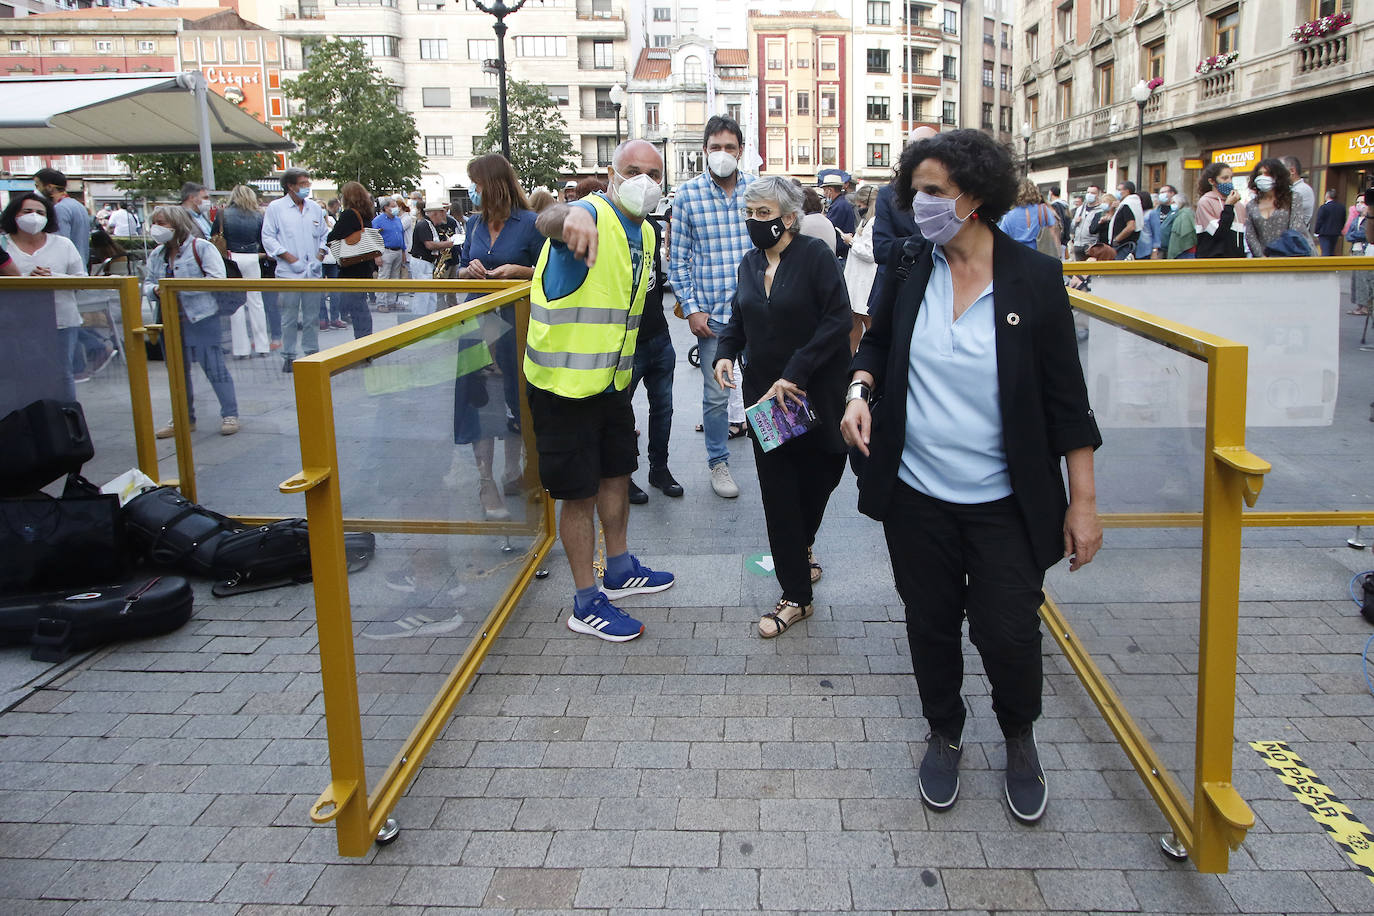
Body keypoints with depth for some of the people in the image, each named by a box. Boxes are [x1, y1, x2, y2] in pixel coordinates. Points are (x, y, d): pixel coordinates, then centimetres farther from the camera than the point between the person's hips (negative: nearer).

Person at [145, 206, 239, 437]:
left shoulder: (201, 247, -9)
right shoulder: (156, 255, 13)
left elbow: (216, 279, -17)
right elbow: (150, 282, 18)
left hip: (201, 318, -7)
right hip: (171, 320, 7)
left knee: (213, 366, -5)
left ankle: (229, 415, 4)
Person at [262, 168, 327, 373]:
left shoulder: (315, 208, 11)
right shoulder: (275, 208, 0)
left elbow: (323, 235, 17)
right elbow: (268, 237, -2)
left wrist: (320, 256, 0)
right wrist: (291, 258, -10)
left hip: (313, 271, 3)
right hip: (288, 272, -3)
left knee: (312, 315, 8)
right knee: (289, 317, 1)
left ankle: (312, 352, 18)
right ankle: (288, 356, 10)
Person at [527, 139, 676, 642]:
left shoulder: (646, 233, 9)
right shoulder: (592, 214, -18)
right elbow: (548, 219, -45)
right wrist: (569, 217, -69)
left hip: (613, 381, 9)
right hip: (565, 383, -8)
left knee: (617, 474, 20)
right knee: (580, 493, 0)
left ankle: (619, 571, 40)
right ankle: (586, 604, 13)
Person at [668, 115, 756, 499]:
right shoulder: (688, 194, -2)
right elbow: (678, 258, 1)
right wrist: (691, 309, -5)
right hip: (711, 313, -1)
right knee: (716, 393, 5)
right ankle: (718, 463, 23)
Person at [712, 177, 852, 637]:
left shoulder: (814, 255, -11)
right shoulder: (750, 264, 8)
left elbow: (838, 319, -18)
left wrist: (795, 374, -23)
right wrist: (724, 354, -3)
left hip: (814, 393, -5)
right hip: (764, 393, 5)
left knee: (817, 475, 11)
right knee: (778, 489, 3)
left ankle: (801, 547, 44)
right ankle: (796, 594, 13)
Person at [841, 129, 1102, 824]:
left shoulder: (1034, 278, -9)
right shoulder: (908, 267, -1)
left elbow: (1066, 397, -6)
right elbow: (876, 341, 16)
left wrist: (1083, 502, -6)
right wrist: (861, 387, -6)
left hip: (1002, 505, -2)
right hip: (916, 494, 3)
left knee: (1009, 634, 2)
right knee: (931, 624, 15)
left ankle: (1020, 739, 35)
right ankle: (944, 735, 41)